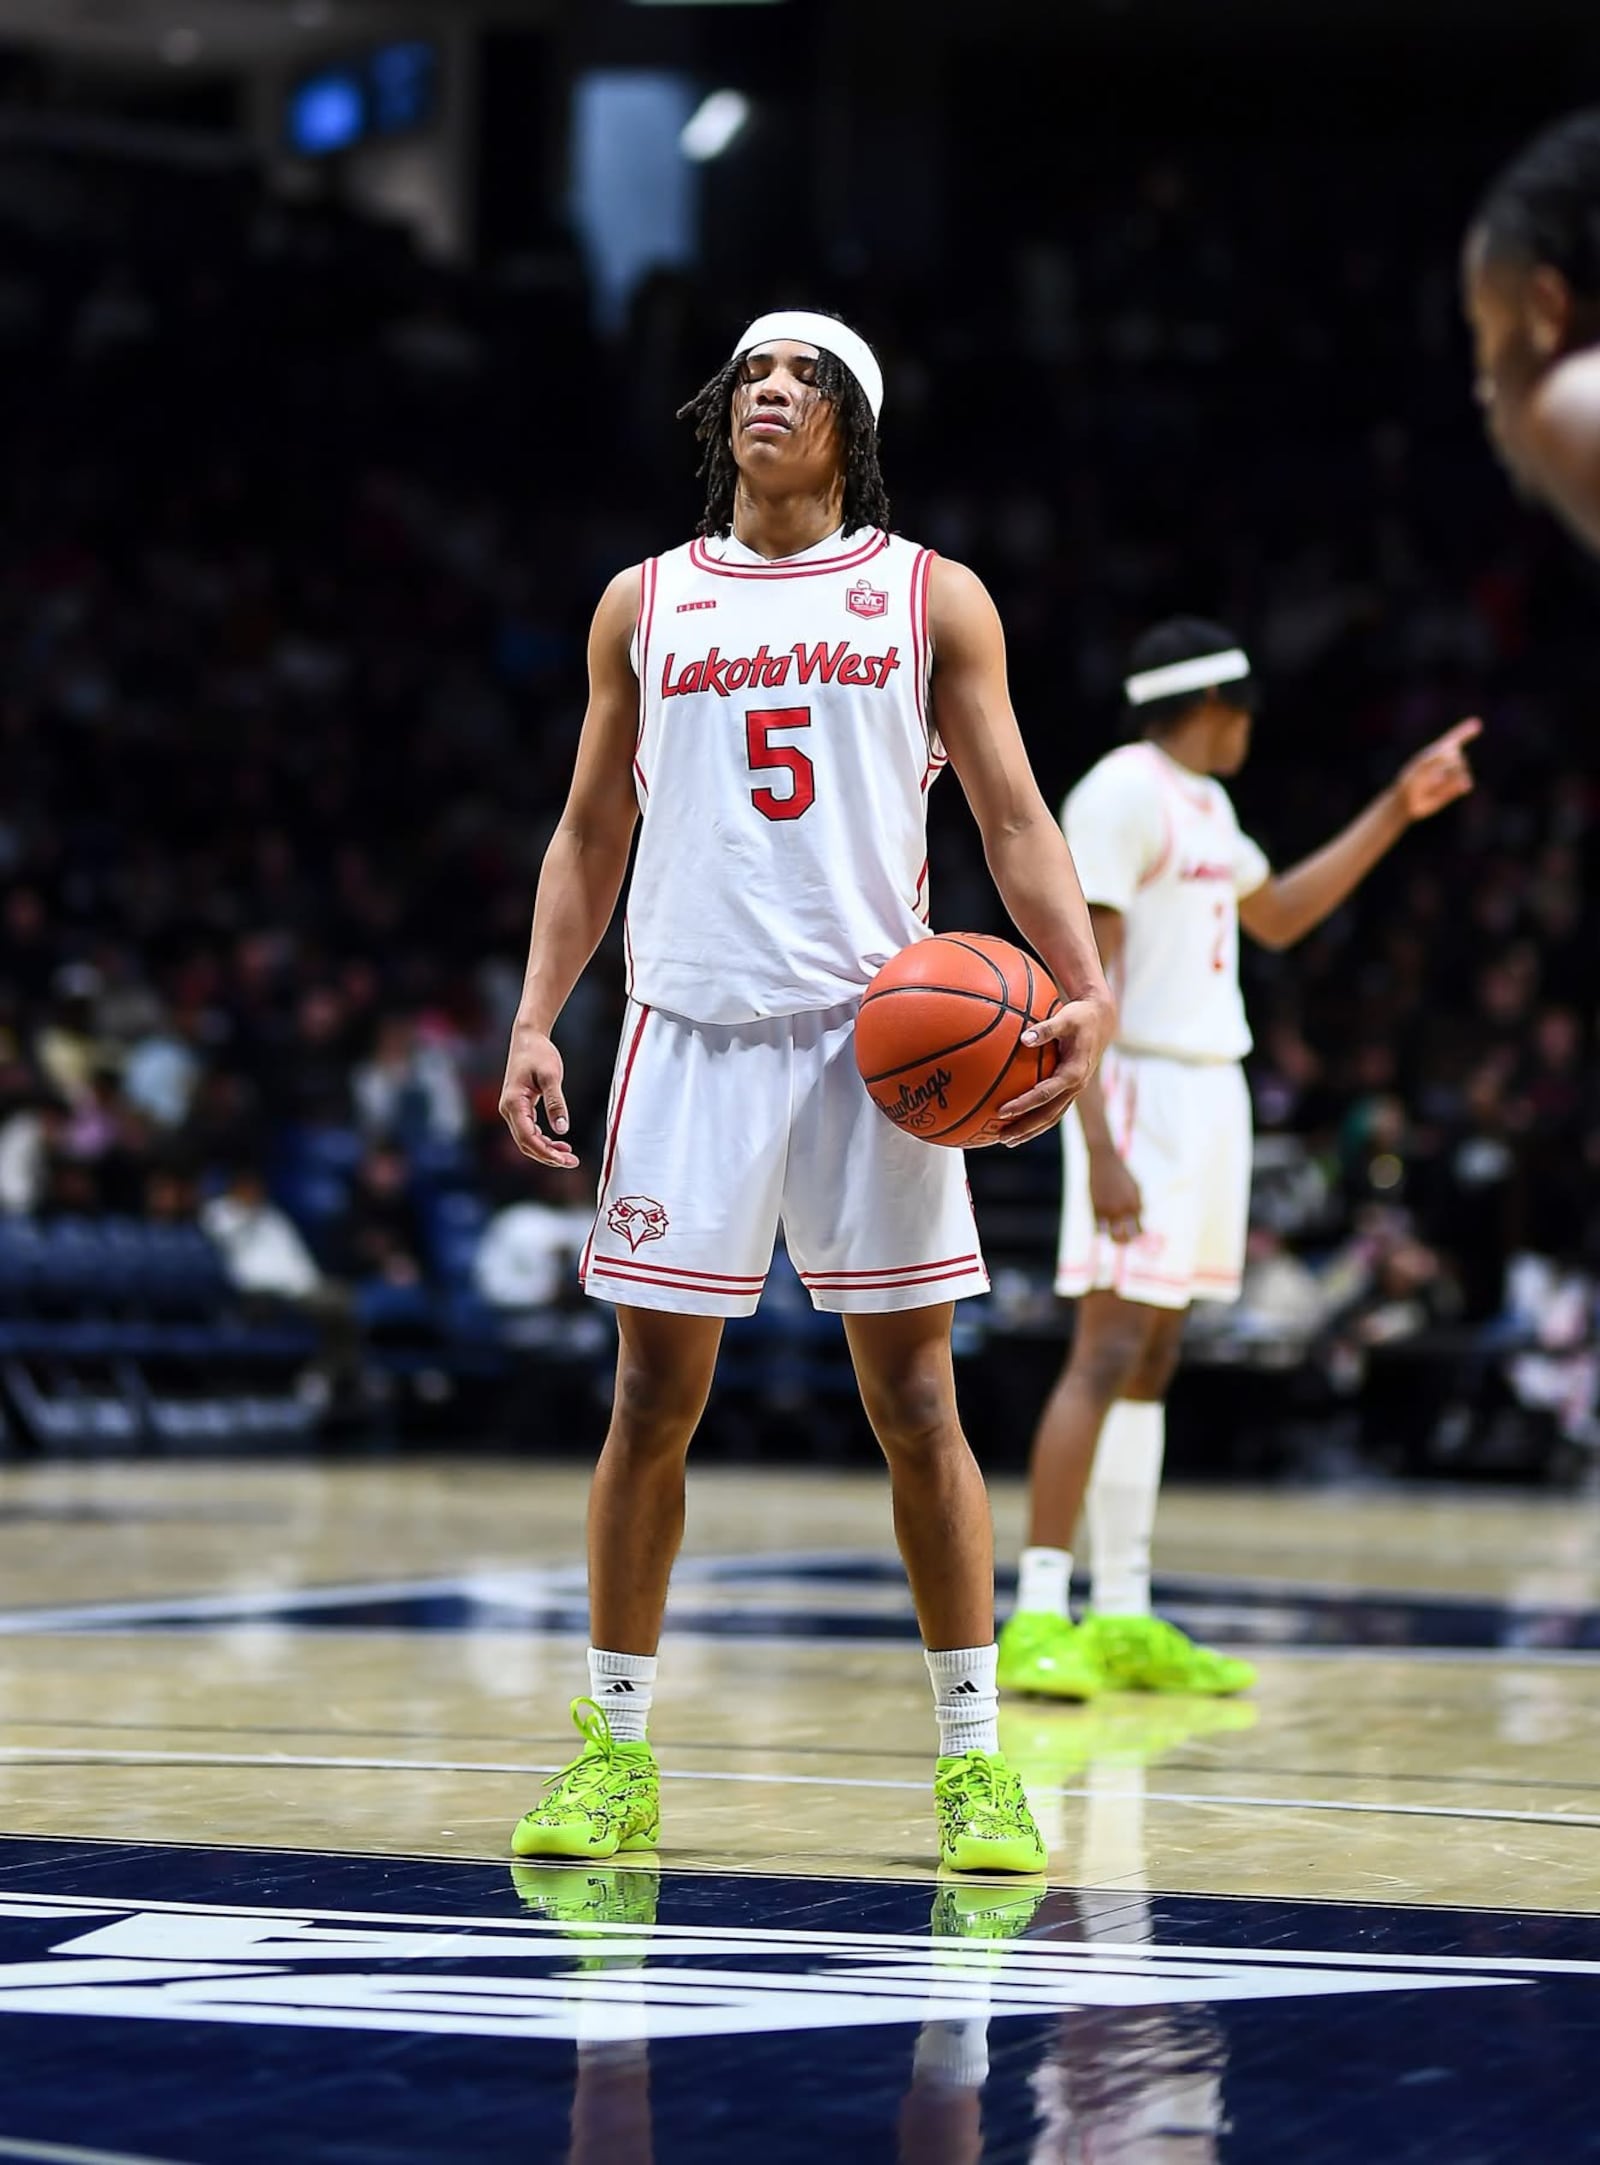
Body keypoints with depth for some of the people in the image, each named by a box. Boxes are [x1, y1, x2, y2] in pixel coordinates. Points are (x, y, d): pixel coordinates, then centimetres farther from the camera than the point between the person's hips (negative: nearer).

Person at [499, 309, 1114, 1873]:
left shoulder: (930, 599, 8)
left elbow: (1012, 815, 4)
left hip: (875, 1027, -1)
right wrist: (534, 1022, 5)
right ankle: (615, 1753, 12)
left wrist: (1083, 985, -11)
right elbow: (591, 836, 16)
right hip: (692, 1025, 1)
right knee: (654, 1393, 2)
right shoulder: (645, 604, 14)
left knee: (915, 1400, -2)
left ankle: (973, 1760, 4)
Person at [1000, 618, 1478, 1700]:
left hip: (1209, 1086, 10)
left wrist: (1397, 811, 30)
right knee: (1110, 1351, -14)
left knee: (1155, 1358, 9)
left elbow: (1278, 915, 33)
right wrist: (1101, 1151, -25)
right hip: (1142, 1088, -10)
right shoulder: (1123, 794, -12)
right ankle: (1037, 1619, -16)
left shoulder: (1203, 802, 17)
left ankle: (1124, 1620, 12)